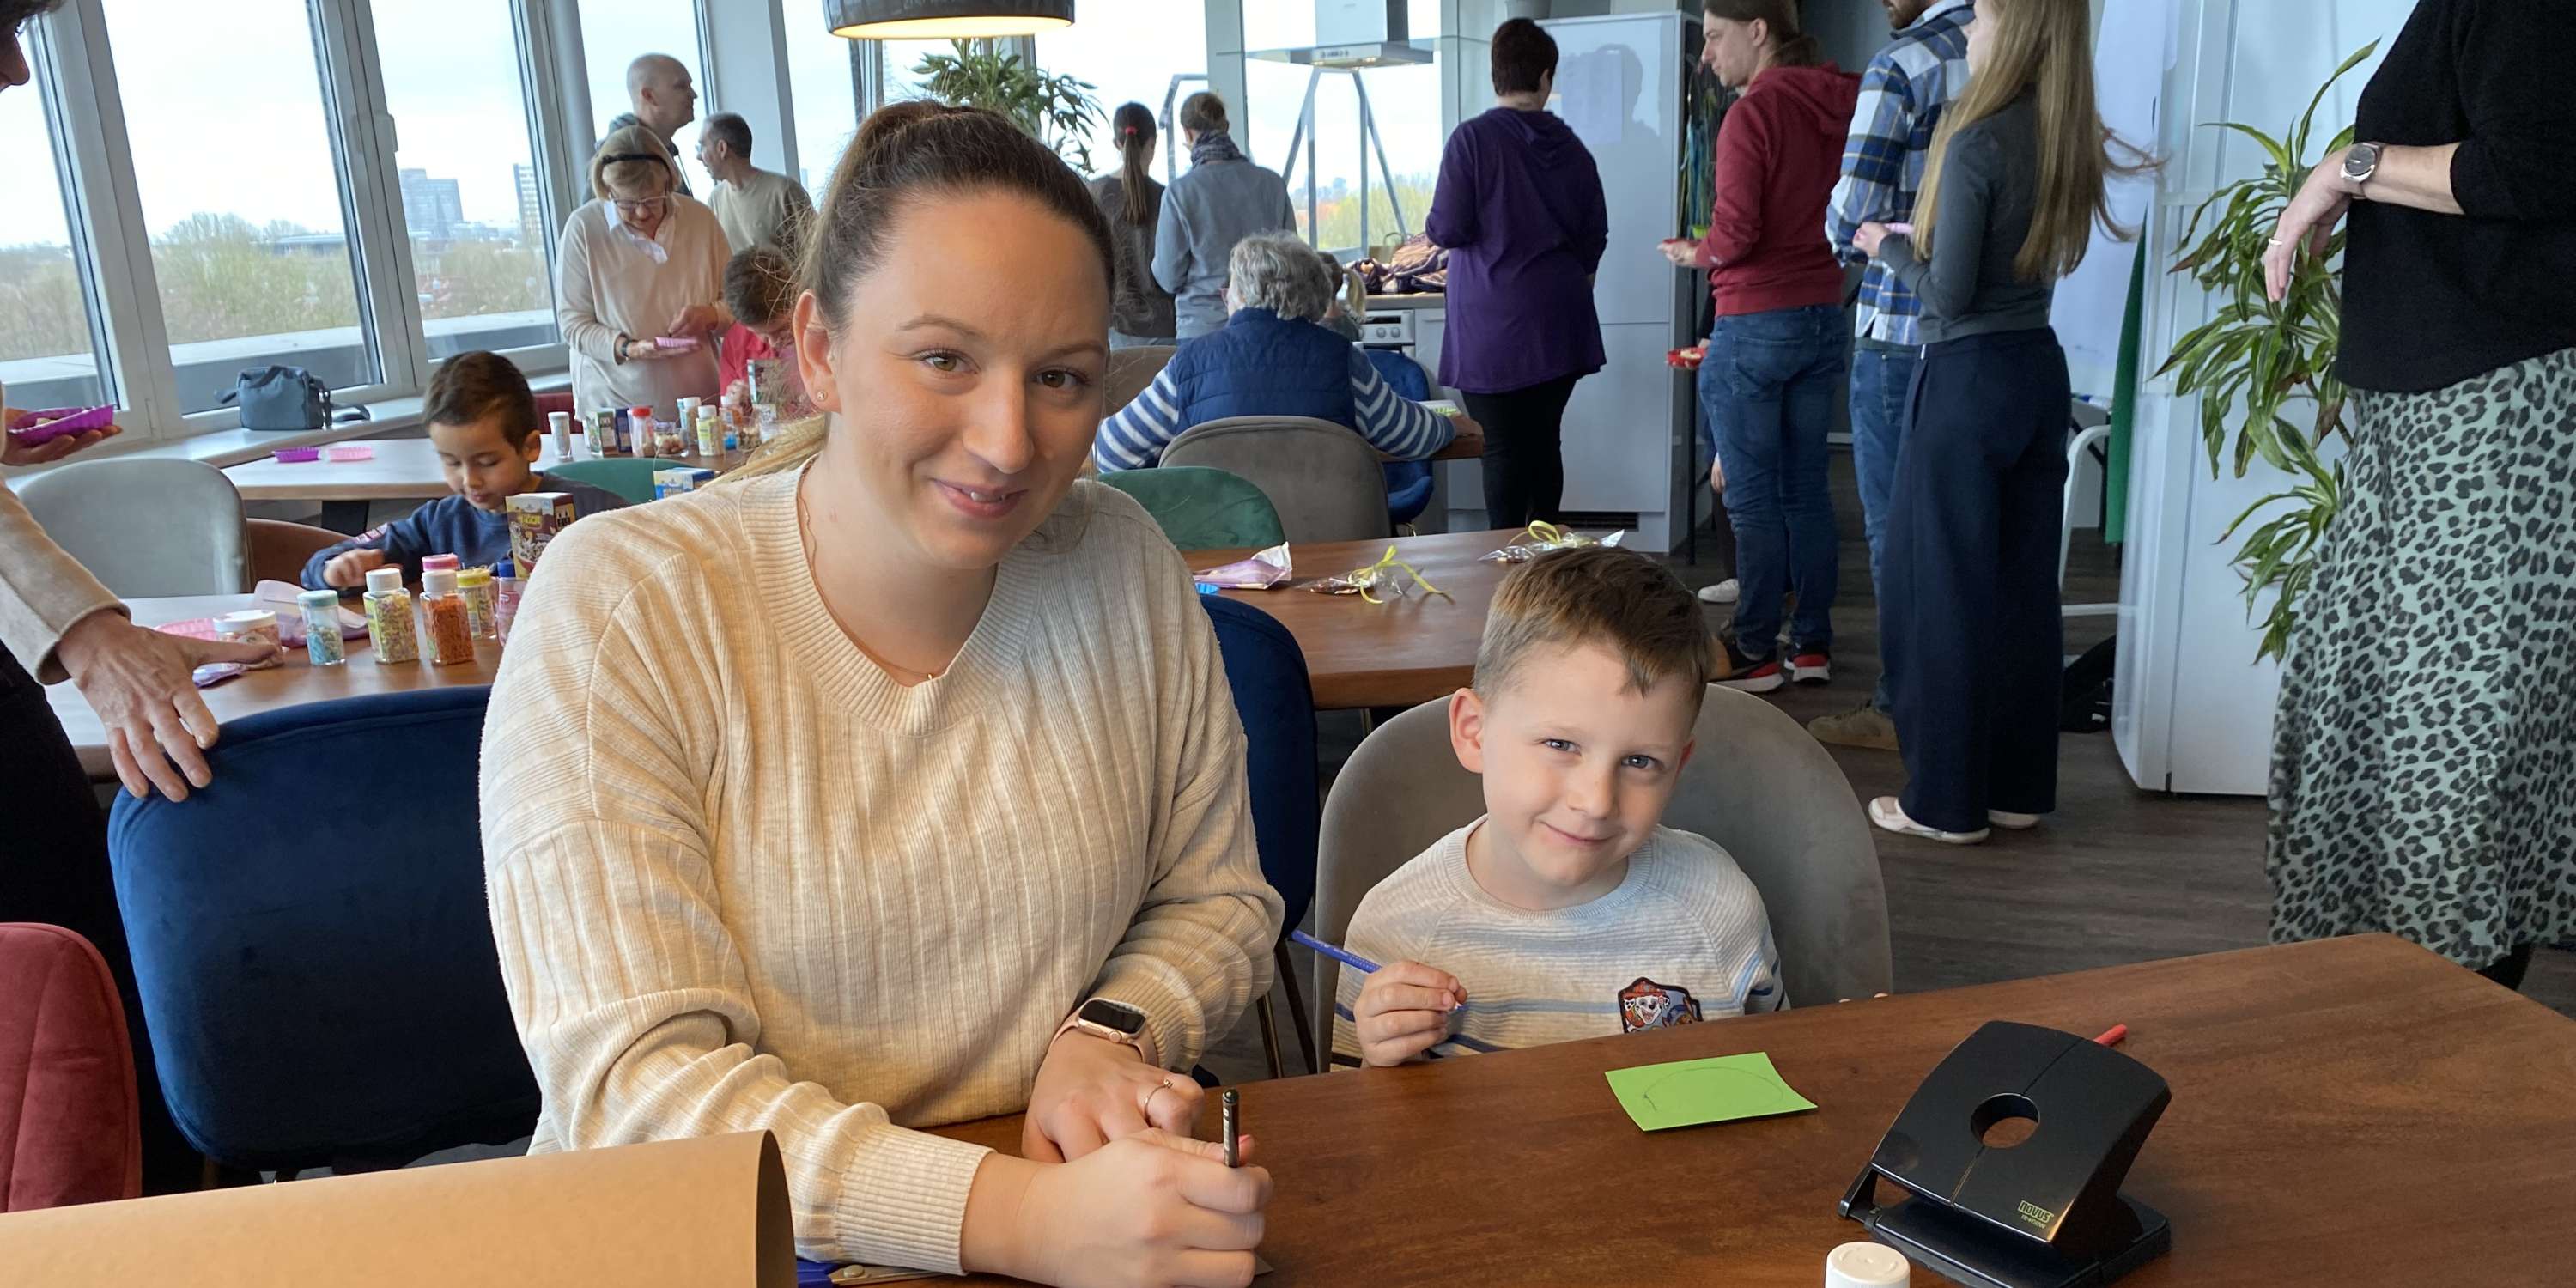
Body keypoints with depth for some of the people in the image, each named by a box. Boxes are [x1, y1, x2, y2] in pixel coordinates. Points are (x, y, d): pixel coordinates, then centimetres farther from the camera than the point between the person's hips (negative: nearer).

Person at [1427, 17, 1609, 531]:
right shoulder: (1572, 148, 5)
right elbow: (1595, 237, 12)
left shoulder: (1472, 140, -10)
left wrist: (1432, 224, 12)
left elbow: (1447, 229, -12)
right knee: (1545, 441, 11)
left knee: (1503, 449, -3)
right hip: (1560, 326, 4)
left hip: (1493, 327, -4)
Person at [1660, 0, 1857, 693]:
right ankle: (1813, 643, 19)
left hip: (1755, 326, -7)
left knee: (1751, 494, 1)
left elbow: (1734, 236, -16)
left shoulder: (1752, 113, -13)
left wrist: (1694, 255, 3)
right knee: (1807, 487, 12)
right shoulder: (1837, 106, 7)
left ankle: (1755, 653, 7)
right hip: (1824, 318, 7)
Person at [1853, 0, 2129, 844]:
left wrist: (1890, 246, 2)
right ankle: (2020, 787, 22)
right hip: (2040, 371, 8)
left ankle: (1948, 801, 8)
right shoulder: (2065, 140, 8)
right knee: (2024, 584, 12)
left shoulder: (1977, 142, -15)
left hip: (1969, 379, -8)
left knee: (1945, 588, 1)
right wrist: (1920, 240, 13)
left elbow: (1950, 293, -15)